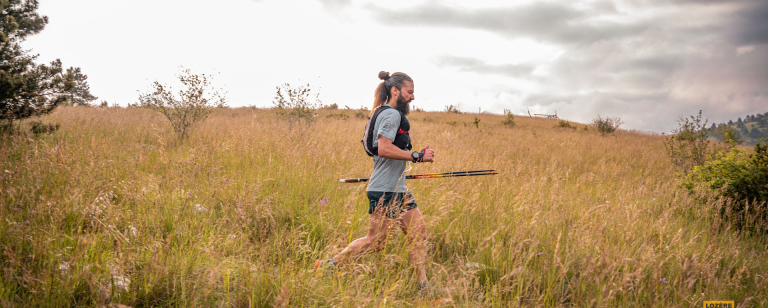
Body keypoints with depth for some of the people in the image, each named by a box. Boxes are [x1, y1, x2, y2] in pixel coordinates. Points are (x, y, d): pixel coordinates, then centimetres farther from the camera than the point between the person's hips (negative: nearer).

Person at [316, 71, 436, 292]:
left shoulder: (392, 114, 18)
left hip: (397, 189, 10)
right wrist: (417, 156, -21)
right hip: (384, 190, -10)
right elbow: (384, 149, -25)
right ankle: (328, 266, 6)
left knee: (418, 230, 5)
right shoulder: (391, 114, -14)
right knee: (375, 241, -5)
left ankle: (423, 285, 9)